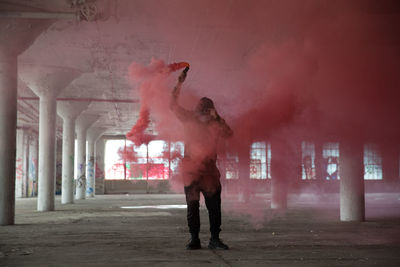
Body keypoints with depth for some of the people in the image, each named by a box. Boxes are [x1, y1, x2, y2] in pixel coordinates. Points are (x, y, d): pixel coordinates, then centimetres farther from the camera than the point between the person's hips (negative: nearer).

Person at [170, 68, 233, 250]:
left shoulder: (216, 124, 9)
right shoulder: (189, 119, 6)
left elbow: (229, 134, -4)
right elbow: (174, 105, 2)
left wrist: (217, 118, -11)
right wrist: (179, 84, -6)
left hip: (210, 170, 1)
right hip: (191, 170, -1)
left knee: (214, 205, -3)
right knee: (192, 206, 3)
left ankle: (214, 239, 3)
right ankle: (194, 240, 10)